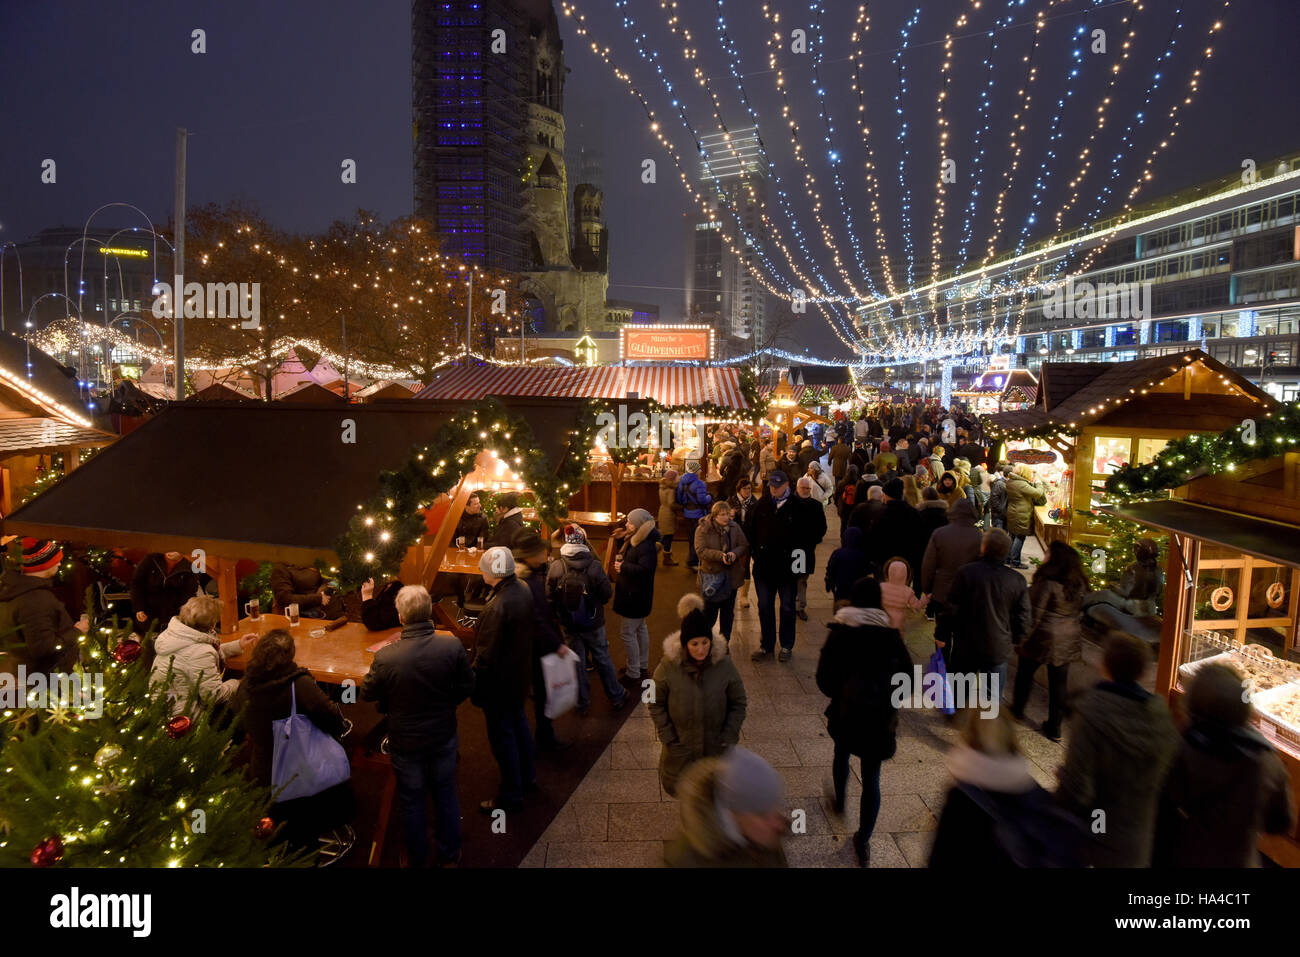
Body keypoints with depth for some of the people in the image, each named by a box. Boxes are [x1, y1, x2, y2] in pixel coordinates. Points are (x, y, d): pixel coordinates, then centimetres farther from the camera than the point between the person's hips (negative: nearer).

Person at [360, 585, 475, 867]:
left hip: (405, 742, -1)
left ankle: (416, 857, 42)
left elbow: (367, 694, -11)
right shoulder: (453, 646, -25)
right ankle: (449, 854, 41)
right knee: (445, 794, 23)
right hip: (443, 735, 1)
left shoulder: (386, 657, -29)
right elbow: (466, 687, -11)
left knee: (411, 800, 21)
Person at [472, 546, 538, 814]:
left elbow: (486, 655, -25)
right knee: (518, 721, 25)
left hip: (499, 680, -9)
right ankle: (527, 776, 42)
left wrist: (475, 688, -14)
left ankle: (511, 794, 21)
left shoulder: (497, 607, -32)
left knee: (501, 734, 7)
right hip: (521, 673, 9)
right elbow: (531, 628, 8)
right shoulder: (524, 591, -6)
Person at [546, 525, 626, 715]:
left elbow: (550, 597, -8)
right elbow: (607, 594, -13)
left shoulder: (555, 567, -17)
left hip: (569, 625, 1)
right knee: (602, 659, 17)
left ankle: (583, 704, 28)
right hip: (594, 623, -1)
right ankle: (616, 697, 33)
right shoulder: (594, 566, -22)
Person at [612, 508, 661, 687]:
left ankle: (633, 675, 8)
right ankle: (643, 667, 37)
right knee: (640, 628, 21)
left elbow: (644, 569, -37)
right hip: (634, 593, 11)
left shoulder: (647, 547, -26)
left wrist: (623, 567, -25)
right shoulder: (634, 540, 5)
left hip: (636, 596, -11)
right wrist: (621, 537, 5)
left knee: (628, 633, -2)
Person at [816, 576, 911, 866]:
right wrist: (888, 698, 11)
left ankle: (839, 801, 50)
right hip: (880, 715, 0)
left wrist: (837, 694, 8)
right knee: (871, 777, 10)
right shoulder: (890, 633, -8)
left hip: (845, 711, 0)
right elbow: (907, 676, -5)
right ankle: (863, 841, 14)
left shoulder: (839, 631, -10)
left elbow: (823, 677, -12)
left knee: (842, 753, 30)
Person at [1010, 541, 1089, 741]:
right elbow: (1077, 611, 10)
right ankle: (1054, 728, 19)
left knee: (1025, 674, 17)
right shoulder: (1079, 584, 0)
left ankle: (1017, 709, 33)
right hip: (1068, 641, 6)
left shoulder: (1048, 583, -21)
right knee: (1059, 683, 12)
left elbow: (1034, 614, -19)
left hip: (1043, 637, -6)